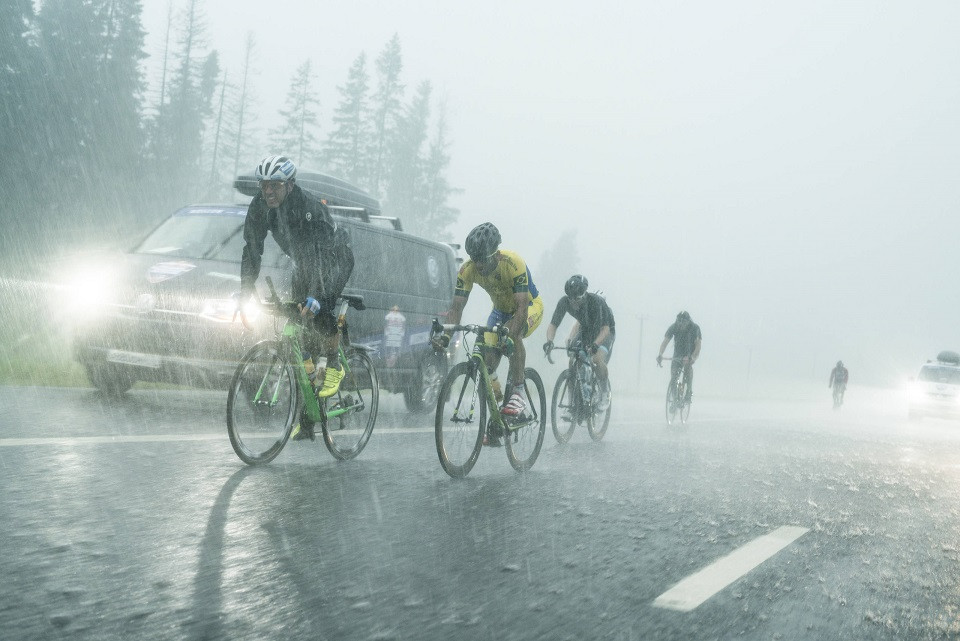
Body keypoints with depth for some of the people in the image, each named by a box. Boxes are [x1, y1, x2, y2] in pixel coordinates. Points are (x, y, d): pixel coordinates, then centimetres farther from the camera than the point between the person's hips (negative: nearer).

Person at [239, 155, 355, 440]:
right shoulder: (259, 207, -17)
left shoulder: (311, 208, -35)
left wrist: (316, 296, -52)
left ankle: (332, 366, -10)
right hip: (303, 264, 6)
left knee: (320, 308, -33)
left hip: (336, 259, -6)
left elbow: (324, 254, -42)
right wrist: (245, 292, -22)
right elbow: (252, 250, -14)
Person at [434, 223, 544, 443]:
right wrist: (446, 335, -40)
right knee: (487, 368, -8)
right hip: (501, 309, 5)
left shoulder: (513, 263, -35)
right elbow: (457, 307, -23)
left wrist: (507, 331, -56)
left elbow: (522, 308, -40)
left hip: (530, 306, -5)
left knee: (513, 333, -39)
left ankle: (518, 393, -27)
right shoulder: (468, 270, -22)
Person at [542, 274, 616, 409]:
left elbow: (605, 328, -36)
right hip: (585, 330, 4)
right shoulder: (564, 302, -24)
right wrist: (549, 340, -44)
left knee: (598, 359, -29)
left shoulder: (596, 301, -35)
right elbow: (553, 324, -23)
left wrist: (595, 344, -54)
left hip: (604, 332, -4)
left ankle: (605, 393, -5)